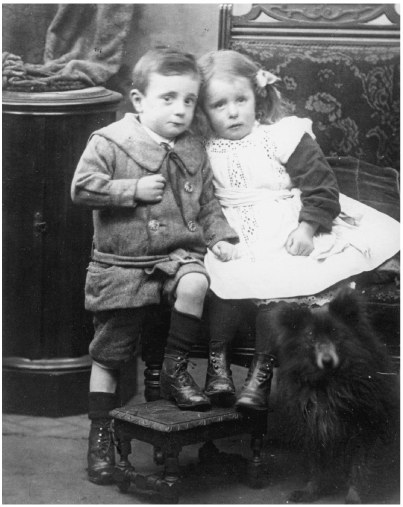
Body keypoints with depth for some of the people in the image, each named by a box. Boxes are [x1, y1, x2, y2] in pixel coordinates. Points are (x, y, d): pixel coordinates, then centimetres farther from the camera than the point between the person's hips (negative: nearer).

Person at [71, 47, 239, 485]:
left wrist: (220, 237, 0)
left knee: (195, 283, -33)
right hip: (121, 265, -2)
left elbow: (208, 204, 15)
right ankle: (100, 435, 19)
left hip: (178, 252, 3)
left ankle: (175, 368, -13)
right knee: (108, 353, 4)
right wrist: (134, 190, -17)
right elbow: (82, 188, -14)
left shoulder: (194, 152, 7)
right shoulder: (110, 141, -7)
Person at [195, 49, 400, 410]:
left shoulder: (282, 136, -2)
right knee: (222, 277, -25)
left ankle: (262, 369, -12)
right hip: (234, 238, 3)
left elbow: (320, 183, -4)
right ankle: (217, 360, -8)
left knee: (273, 285, -27)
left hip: (285, 234, -2)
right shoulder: (205, 150, 8)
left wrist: (307, 227, -15)